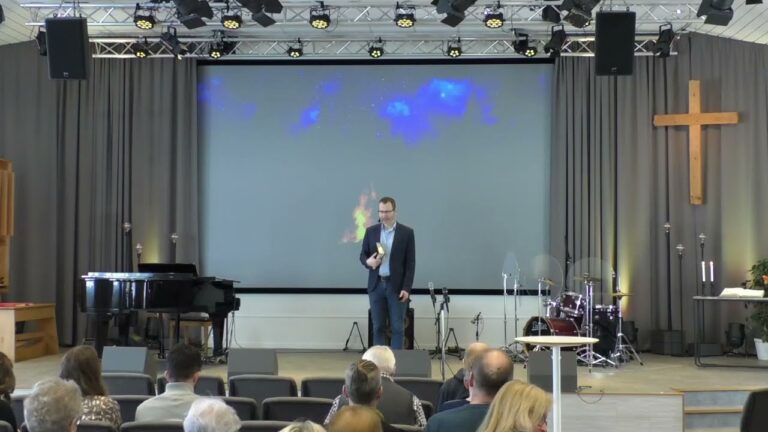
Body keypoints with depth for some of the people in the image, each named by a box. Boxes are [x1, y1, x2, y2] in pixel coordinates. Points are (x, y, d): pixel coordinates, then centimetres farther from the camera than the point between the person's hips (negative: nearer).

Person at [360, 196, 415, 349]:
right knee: (378, 327, 5)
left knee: (397, 327, 0)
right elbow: (362, 255, 11)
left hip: (397, 286, -2)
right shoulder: (371, 231, 6)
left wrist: (406, 288, -10)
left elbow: (410, 263, -3)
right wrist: (368, 262, -14)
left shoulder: (407, 232, -1)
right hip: (376, 285, 2)